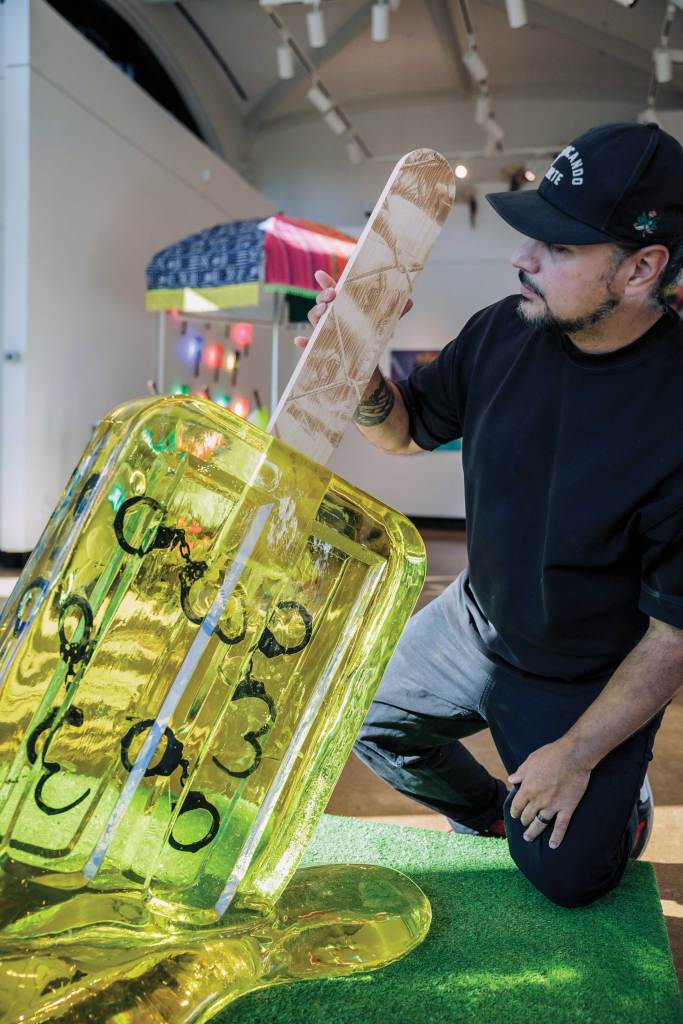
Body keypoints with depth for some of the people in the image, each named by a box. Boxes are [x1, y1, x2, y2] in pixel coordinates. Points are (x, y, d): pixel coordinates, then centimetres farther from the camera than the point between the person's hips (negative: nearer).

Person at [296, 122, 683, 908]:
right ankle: (488, 811, 39)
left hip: (590, 682, -5)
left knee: (564, 878, -2)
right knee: (367, 724, 14)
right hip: (474, 622, 5)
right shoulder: (503, 331, -14)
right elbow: (406, 432, 2)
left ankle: (619, 804, 33)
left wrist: (578, 752, -17)